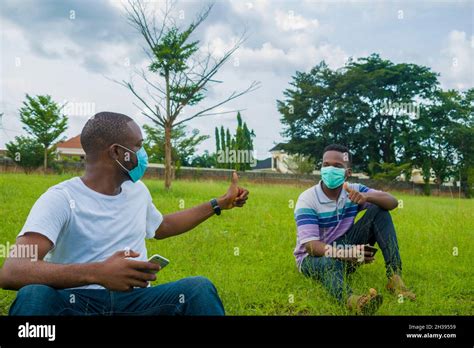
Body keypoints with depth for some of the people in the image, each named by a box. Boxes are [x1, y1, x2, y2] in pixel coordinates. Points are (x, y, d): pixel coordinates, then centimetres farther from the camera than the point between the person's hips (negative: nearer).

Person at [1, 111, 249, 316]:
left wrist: (219, 204, 33)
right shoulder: (60, 199, -11)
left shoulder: (138, 190, 12)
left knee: (200, 288, -25)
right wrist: (96, 272, -40)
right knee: (34, 295, -37)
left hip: (134, 298, 4)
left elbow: (161, 227, 35)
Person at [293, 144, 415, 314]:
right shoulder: (307, 200, -18)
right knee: (331, 262, -42)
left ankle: (394, 277, -23)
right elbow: (310, 245, -28)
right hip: (314, 257, -5)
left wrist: (367, 196, -35)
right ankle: (352, 300, -75)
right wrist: (344, 254, -46)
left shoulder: (353, 190, -3)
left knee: (378, 211, -11)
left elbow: (393, 202, -12)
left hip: (346, 249, 5)